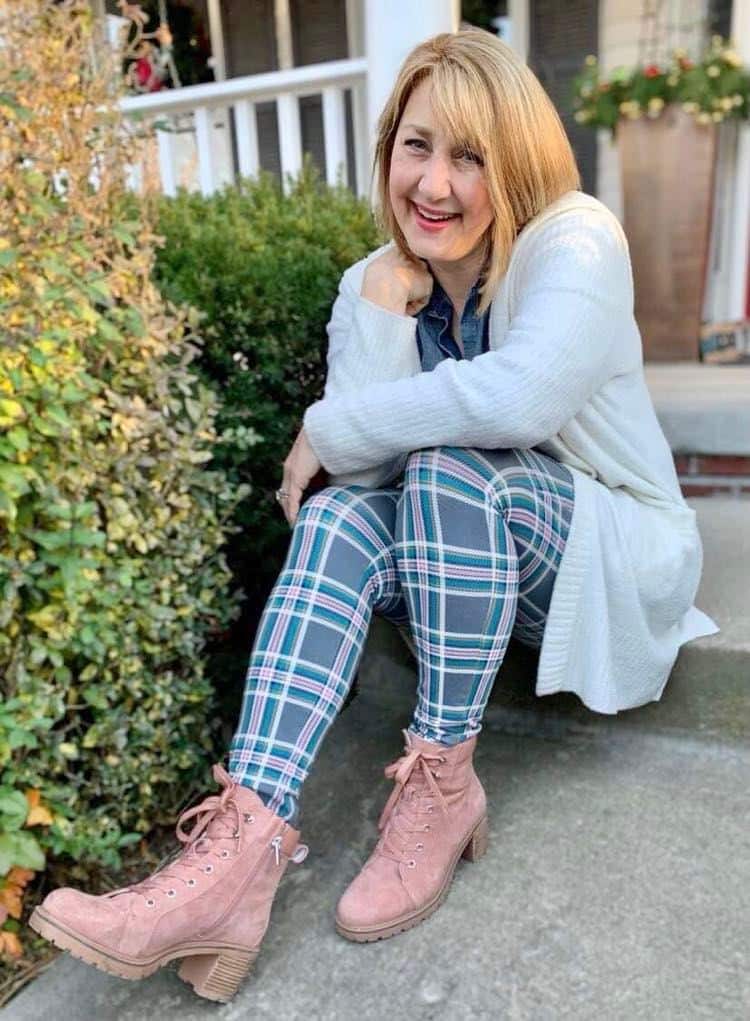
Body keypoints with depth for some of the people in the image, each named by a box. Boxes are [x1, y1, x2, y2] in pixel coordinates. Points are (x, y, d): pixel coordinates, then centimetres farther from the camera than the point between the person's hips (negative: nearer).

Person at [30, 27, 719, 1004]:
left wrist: (329, 429, -25)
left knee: (450, 462, -32)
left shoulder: (576, 240, -15)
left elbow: (523, 397, -37)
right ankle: (245, 845, -34)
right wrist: (383, 311, -19)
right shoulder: (376, 281, -1)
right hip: (473, 556, 4)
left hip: (617, 554, -4)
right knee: (337, 519, -24)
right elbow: (359, 471, -12)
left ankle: (443, 778, -20)